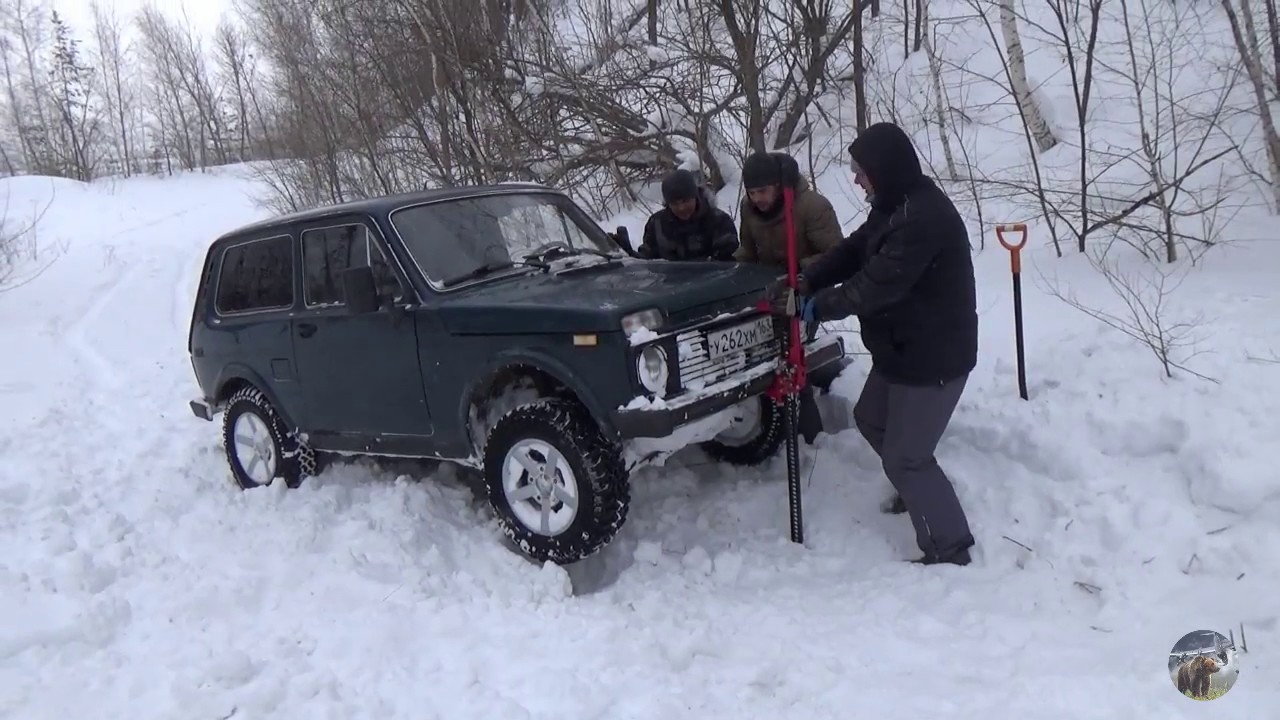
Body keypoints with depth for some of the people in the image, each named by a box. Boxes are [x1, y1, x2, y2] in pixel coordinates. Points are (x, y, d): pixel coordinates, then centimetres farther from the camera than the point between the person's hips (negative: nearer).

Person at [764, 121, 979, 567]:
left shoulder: (924, 218, -29)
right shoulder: (894, 206, 5)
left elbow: (875, 285, -30)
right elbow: (853, 251, 6)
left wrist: (811, 307, -20)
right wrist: (804, 283, -9)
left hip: (934, 356, -11)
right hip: (901, 347, 11)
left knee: (903, 458, -3)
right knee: (871, 419, 27)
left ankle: (950, 548, 13)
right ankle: (919, 490, 49)